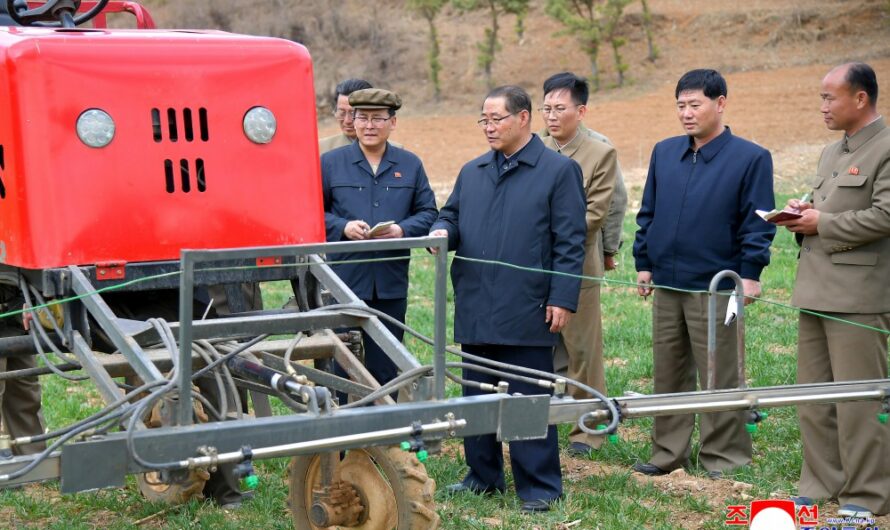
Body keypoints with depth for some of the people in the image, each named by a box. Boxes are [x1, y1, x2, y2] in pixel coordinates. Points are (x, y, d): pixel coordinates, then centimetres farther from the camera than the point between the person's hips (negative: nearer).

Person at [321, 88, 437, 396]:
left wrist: (403, 230, -10)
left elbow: (428, 212, 9)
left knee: (386, 368, 8)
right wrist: (343, 227, -14)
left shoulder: (410, 165, 9)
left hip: (392, 284, 2)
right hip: (343, 281, -1)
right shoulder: (330, 163, 4)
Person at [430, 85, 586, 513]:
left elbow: (569, 242, -5)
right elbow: (451, 215, 21)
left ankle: (539, 485, 9)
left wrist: (562, 299, -12)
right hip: (476, 312, 6)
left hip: (527, 313, -6)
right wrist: (443, 232, -4)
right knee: (476, 397, 13)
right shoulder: (471, 172, 16)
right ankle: (483, 475, 25)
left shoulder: (559, 170, -2)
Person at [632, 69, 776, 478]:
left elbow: (757, 222, -6)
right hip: (666, 284, 5)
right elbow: (648, 213, 14)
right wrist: (644, 263, 10)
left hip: (715, 287, -5)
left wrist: (750, 273, -11)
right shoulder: (664, 153, 9)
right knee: (668, 374, 12)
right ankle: (668, 452, 22)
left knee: (719, 377, 2)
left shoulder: (750, 158, -5)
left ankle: (723, 456, 13)